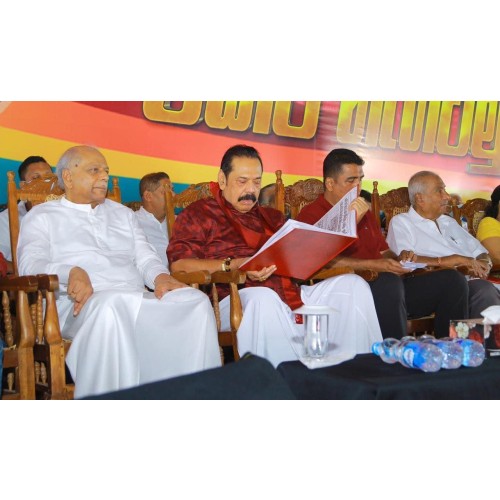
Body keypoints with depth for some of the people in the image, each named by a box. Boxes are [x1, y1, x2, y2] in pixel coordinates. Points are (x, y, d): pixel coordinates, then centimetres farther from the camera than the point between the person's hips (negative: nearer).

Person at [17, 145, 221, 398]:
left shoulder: (122, 213, 31)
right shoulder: (42, 216, 15)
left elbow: (145, 257, 23)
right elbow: (31, 264, -2)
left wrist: (160, 276, -3)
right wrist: (70, 273, -24)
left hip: (137, 300, 5)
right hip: (81, 304, -5)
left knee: (196, 301, -24)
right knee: (109, 306, -41)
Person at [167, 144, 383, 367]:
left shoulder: (272, 217, 31)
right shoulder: (198, 214, 12)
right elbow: (179, 265, -3)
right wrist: (234, 265, -16)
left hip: (292, 296, 6)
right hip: (239, 298, -6)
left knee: (353, 284, -12)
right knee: (262, 297, -40)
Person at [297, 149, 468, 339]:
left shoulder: (364, 212, 28)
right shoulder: (311, 214, 2)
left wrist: (398, 258, 6)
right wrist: (373, 265, -18)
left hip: (389, 287, 8)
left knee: (451, 279, -7)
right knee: (390, 281, -39)